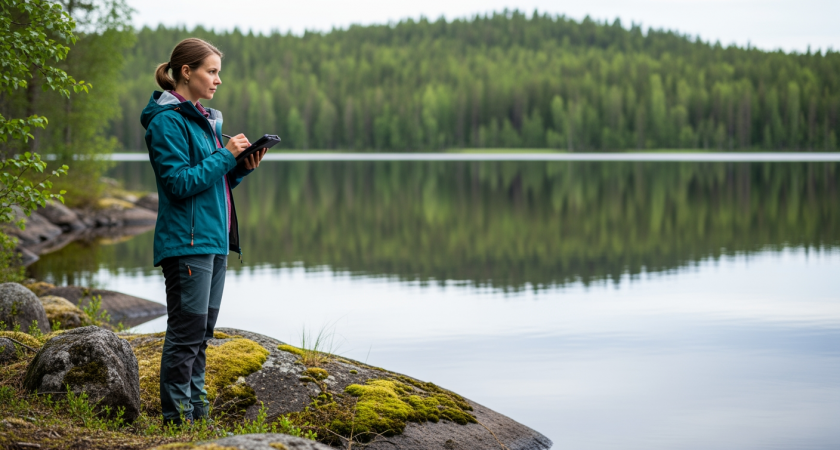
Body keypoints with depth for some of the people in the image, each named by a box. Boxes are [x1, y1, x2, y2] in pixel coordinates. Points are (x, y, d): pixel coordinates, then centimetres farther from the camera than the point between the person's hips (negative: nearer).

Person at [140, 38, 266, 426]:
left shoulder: (203, 119, 17)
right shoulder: (167, 121, -12)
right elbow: (179, 182, -18)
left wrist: (242, 167, 3)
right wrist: (226, 156, -15)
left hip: (213, 240, 10)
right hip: (186, 242, -9)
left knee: (201, 333, 12)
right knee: (186, 333, -6)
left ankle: (197, 412, 19)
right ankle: (176, 417, 1)